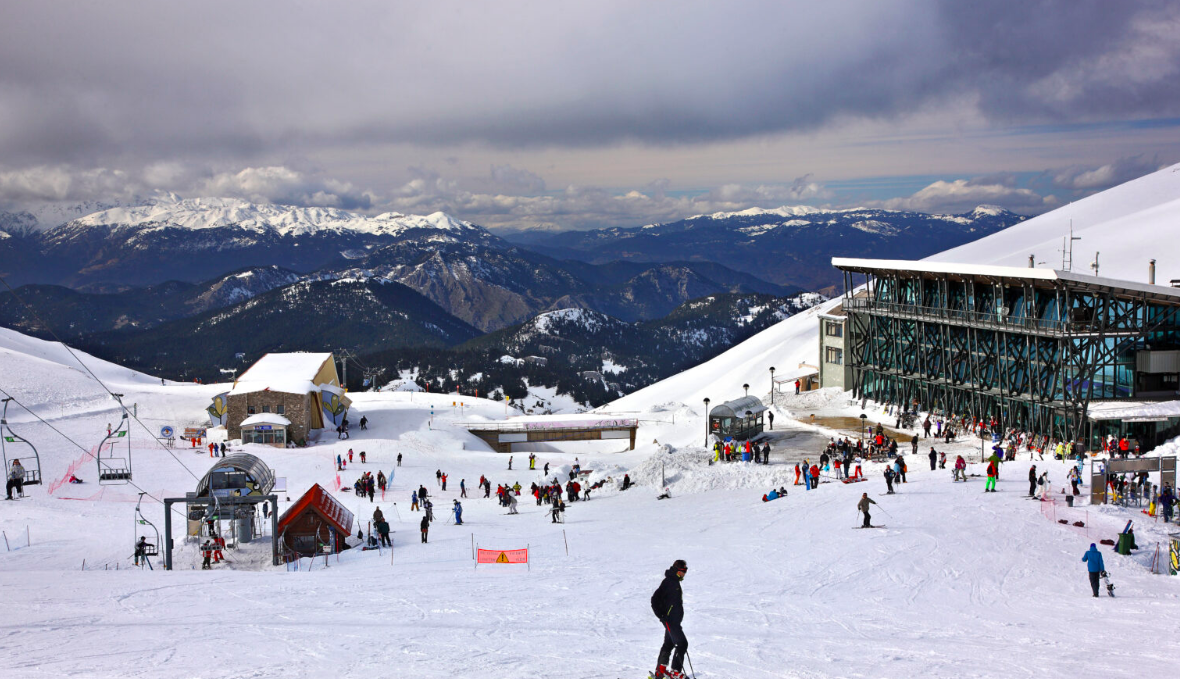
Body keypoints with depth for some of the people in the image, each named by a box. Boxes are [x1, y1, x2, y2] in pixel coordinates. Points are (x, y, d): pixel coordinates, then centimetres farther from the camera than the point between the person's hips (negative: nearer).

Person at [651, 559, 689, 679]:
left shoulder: (675, 582, 13)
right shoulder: (668, 582, -17)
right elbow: (655, 599, -20)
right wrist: (662, 616, -17)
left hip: (675, 620, 10)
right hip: (670, 620, -10)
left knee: (669, 644, 18)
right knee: (682, 644, -10)